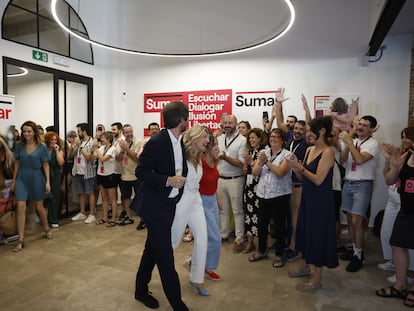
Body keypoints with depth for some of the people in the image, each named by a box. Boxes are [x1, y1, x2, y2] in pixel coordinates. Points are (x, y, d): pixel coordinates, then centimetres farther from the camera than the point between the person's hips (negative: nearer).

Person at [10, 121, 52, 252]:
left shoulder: (41, 147, -6)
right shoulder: (19, 146, 1)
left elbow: (45, 165, -3)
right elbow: (17, 163, 8)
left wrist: (48, 182, -7)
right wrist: (13, 181, 9)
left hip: (36, 178, -1)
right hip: (22, 178, 2)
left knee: (39, 206, 12)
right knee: (21, 207, -8)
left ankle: (47, 229, 37)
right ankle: (21, 240, 0)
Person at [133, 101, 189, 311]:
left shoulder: (180, 142, 4)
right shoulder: (157, 141, -19)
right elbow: (141, 171, -17)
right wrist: (168, 181, -25)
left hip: (170, 204, 8)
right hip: (155, 205, -8)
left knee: (153, 249, 21)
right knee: (165, 256, 0)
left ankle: (141, 290, 39)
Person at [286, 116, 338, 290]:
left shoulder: (328, 152, -16)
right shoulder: (309, 150, 7)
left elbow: (318, 179, -21)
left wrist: (300, 167, -19)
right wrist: (295, 167, -8)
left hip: (321, 200, -8)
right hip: (307, 197, 8)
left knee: (318, 235, 2)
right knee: (305, 231, 20)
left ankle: (316, 280, 18)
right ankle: (304, 266, 41)